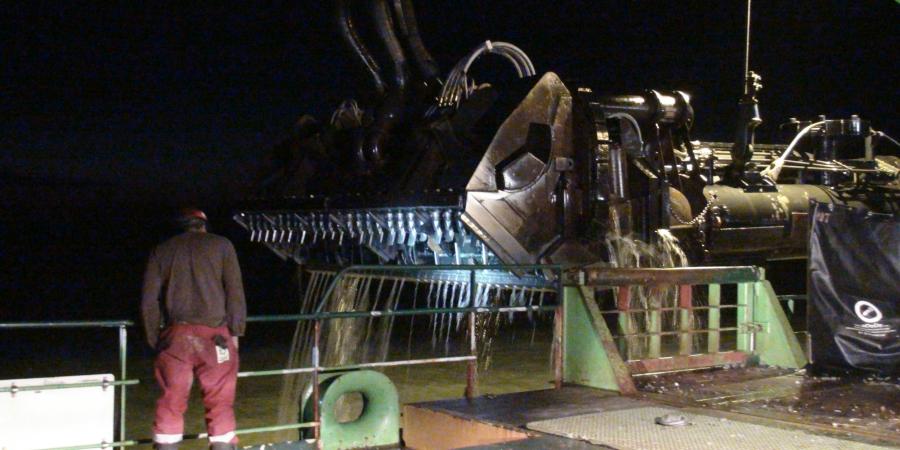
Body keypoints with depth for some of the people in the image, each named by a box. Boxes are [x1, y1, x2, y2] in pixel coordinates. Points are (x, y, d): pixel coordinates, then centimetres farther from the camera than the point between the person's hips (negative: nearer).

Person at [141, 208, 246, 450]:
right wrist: (235, 331, 6)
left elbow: (149, 301, 8)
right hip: (214, 334, -1)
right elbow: (235, 292, 0)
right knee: (220, 404, 3)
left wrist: (155, 339, 14)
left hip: (175, 336, 2)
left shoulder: (161, 251, 14)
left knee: (171, 404, 6)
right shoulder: (221, 245, 9)